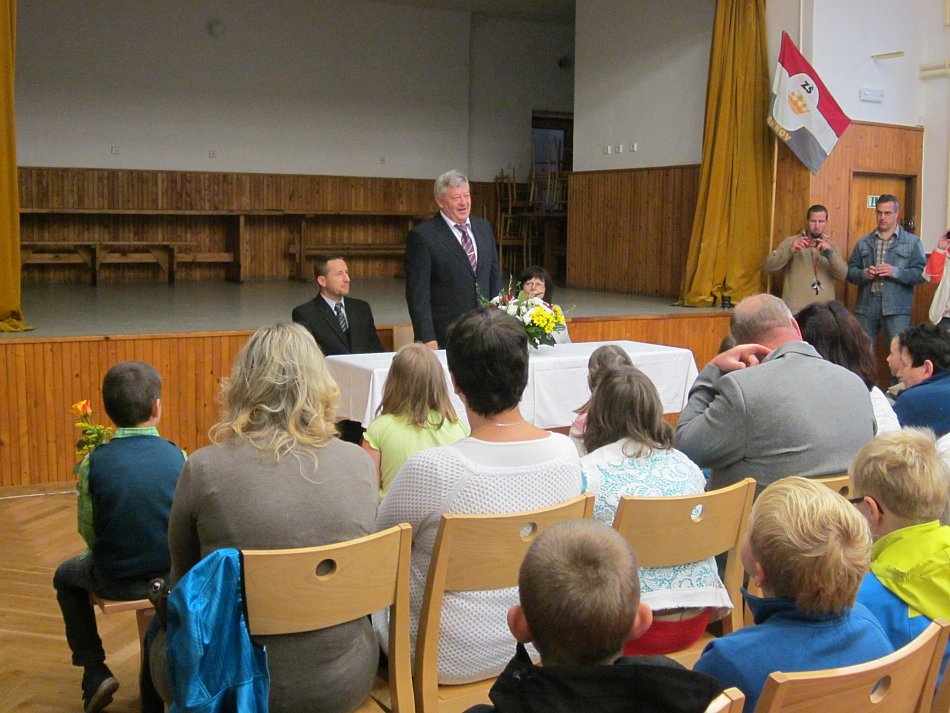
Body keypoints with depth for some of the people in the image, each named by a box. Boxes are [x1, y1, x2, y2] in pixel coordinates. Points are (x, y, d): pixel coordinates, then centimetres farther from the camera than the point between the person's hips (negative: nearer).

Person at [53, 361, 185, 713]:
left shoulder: (94, 463, -13)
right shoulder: (178, 457, -11)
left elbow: (88, 531, -4)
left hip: (114, 581, 0)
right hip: (171, 577, 1)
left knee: (66, 576, 31)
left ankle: (95, 671, 26)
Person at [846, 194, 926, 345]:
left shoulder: (912, 242, 4)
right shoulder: (863, 242, 12)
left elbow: (921, 273, -3)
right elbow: (850, 271, 11)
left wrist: (895, 272, -16)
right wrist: (864, 274, -10)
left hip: (897, 308, -3)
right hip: (867, 306, 3)